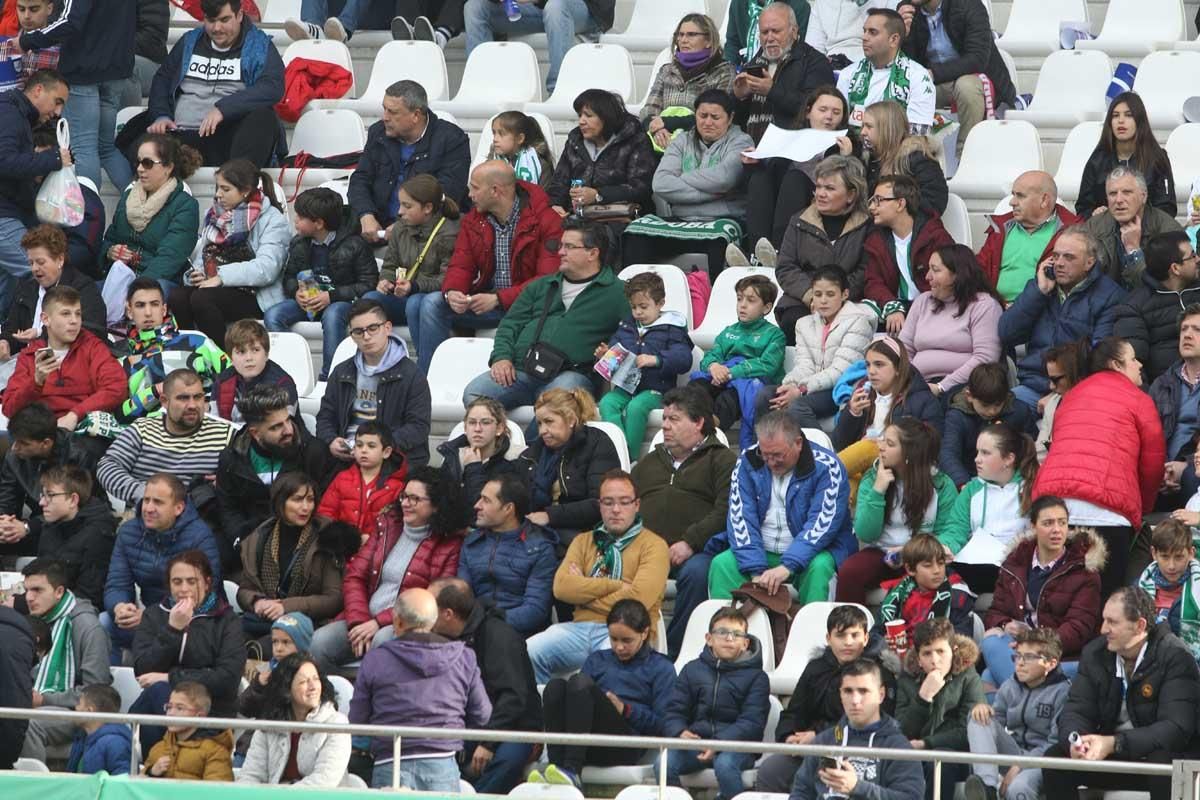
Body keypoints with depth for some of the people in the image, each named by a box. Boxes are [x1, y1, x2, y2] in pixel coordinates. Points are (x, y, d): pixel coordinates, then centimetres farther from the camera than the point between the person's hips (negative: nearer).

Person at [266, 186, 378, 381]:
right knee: (272, 316, -21)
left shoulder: (354, 245, -11)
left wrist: (331, 296, -20)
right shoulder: (298, 244, 6)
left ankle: (328, 377, -33)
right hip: (307, 299, 5)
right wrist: (296, 292, -6)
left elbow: (368, 284, -12)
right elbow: (289, 277, 19)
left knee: (332, 316, -41)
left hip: (341, 301, -5)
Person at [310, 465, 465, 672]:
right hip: (366, 620, 5)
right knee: (320, 641, -22)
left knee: (383, 640, -38)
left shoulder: (450, 545, 0)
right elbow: (355, 576, 11)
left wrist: (379, 622, -15)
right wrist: (359, 622, -7)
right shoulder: (388, 527, 16)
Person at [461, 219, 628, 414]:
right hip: (520, 369, 5)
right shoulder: (541, 286, 28)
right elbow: (510, 325, 24)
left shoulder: (615, 293, 12)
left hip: (569, 373, -5)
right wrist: (502, 357, 5)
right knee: (473, 394, -21)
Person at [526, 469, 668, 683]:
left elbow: (638, 599, -9)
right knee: (526, 652, -22)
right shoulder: (584, 541, 22)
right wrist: (615, 586, -3)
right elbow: (562, 587, 4)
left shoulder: (652, 545, 7)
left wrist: (585, 590, 1)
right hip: (581, 628, 5)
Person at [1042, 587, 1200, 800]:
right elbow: (1076, 711, -1)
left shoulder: (1174, 657, -17)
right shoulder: (1095, 653, 1)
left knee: (1164, 762, -38)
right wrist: (1075, 740, -28)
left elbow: (1175, 727, -26)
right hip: (1106, 753, 5)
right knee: (1055, 758, -16)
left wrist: (1114, 743, -37)